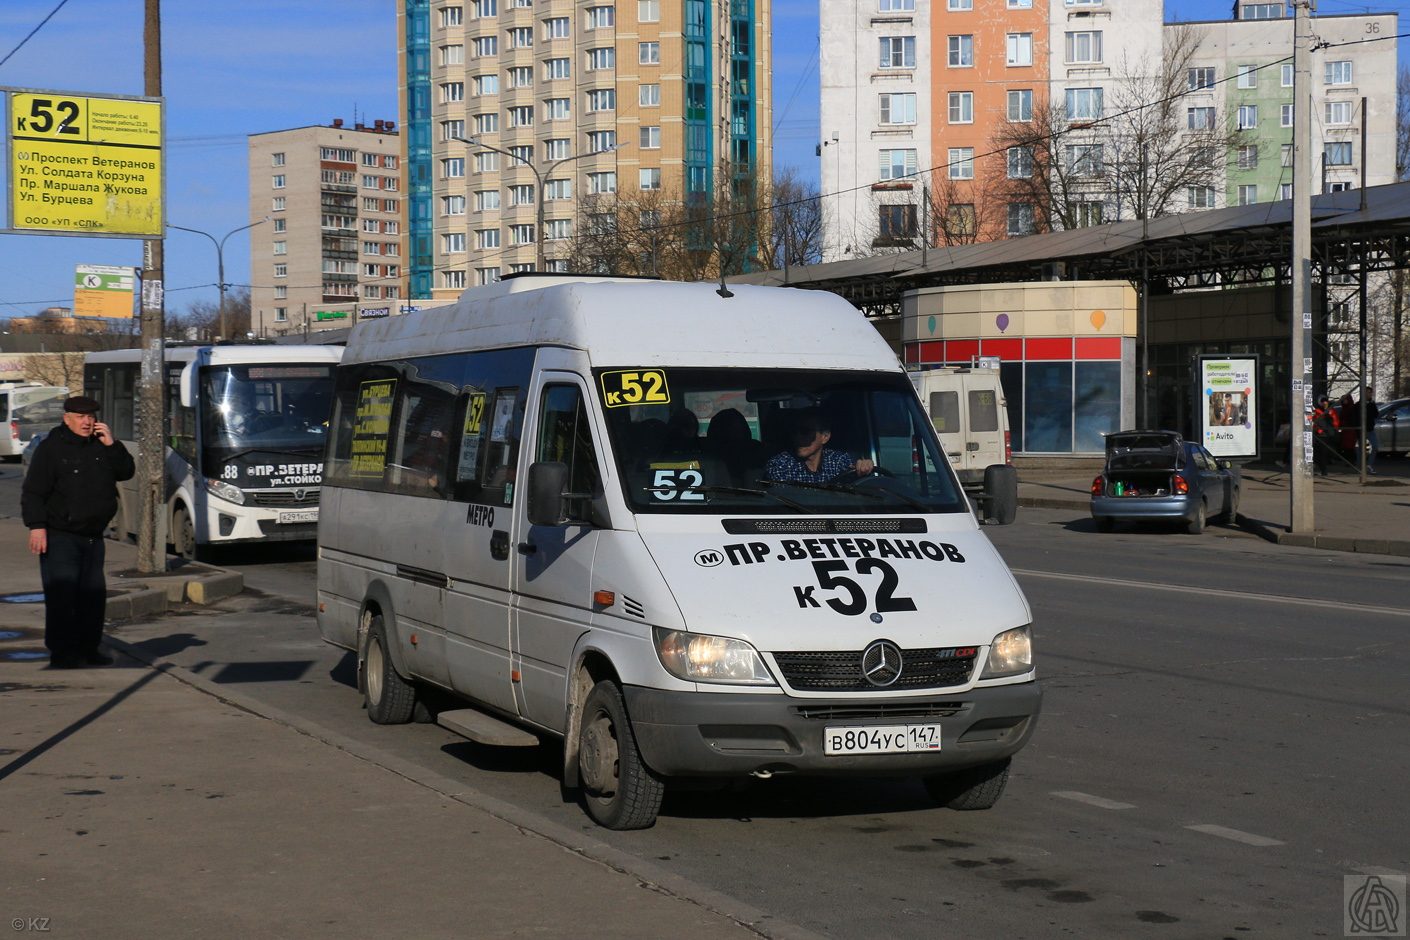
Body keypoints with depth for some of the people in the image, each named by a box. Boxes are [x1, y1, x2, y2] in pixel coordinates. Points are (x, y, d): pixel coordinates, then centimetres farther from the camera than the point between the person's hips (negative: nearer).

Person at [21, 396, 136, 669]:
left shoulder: (101, 445, 12)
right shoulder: (50, 448, -5)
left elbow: (127, 472, 8)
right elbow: (32, 492, -8)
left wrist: (112, 445, -5)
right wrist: (36, 526, -18)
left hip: (93, 537, 6)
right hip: (59, 537, -6)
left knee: (94, 595, 8)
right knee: (61, 595, -9)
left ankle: (88, 649, 17)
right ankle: (61, 652, -5)